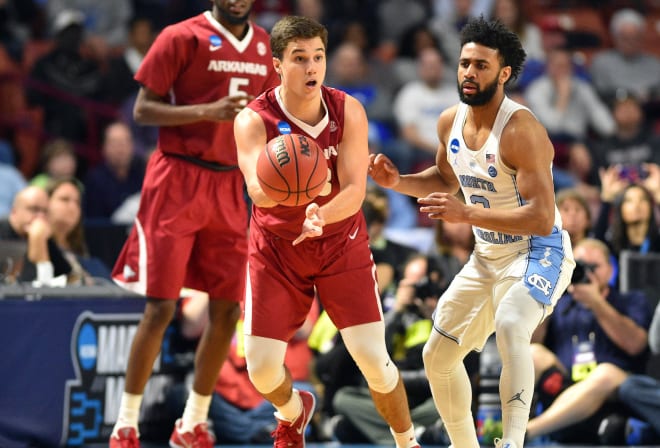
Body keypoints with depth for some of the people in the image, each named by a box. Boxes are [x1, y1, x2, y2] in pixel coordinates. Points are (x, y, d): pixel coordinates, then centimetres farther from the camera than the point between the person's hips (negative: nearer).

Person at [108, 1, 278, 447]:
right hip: (178, 182, -6)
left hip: (228, 187, 6)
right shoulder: (182, 37, -9)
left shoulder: (262, 44, 10)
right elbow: (143, 109, -11)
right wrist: (209, 111, -23)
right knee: (160, 307, -7)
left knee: (227, 309, 3)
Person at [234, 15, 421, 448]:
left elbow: (355, 191, -21)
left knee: (373, 359, -11)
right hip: (276, 246, 0)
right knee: (261, 367, -5)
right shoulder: (254, 120, -19)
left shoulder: (348, 111, -14)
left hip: (341, 244, 0)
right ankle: (294, 412, 32)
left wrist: (320, 217, -43)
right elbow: (258, 190, -35)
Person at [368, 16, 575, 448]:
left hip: (539, 253, -8)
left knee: (510, 327, -37)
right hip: (487, 258, 8)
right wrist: (398, 182, 1)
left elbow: (541, 219, -31)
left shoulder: (521, 130, -25)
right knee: (438, 356, 13)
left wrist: (466, 213, -36)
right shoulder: (451, 121, -1)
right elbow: (445, 179, 20)